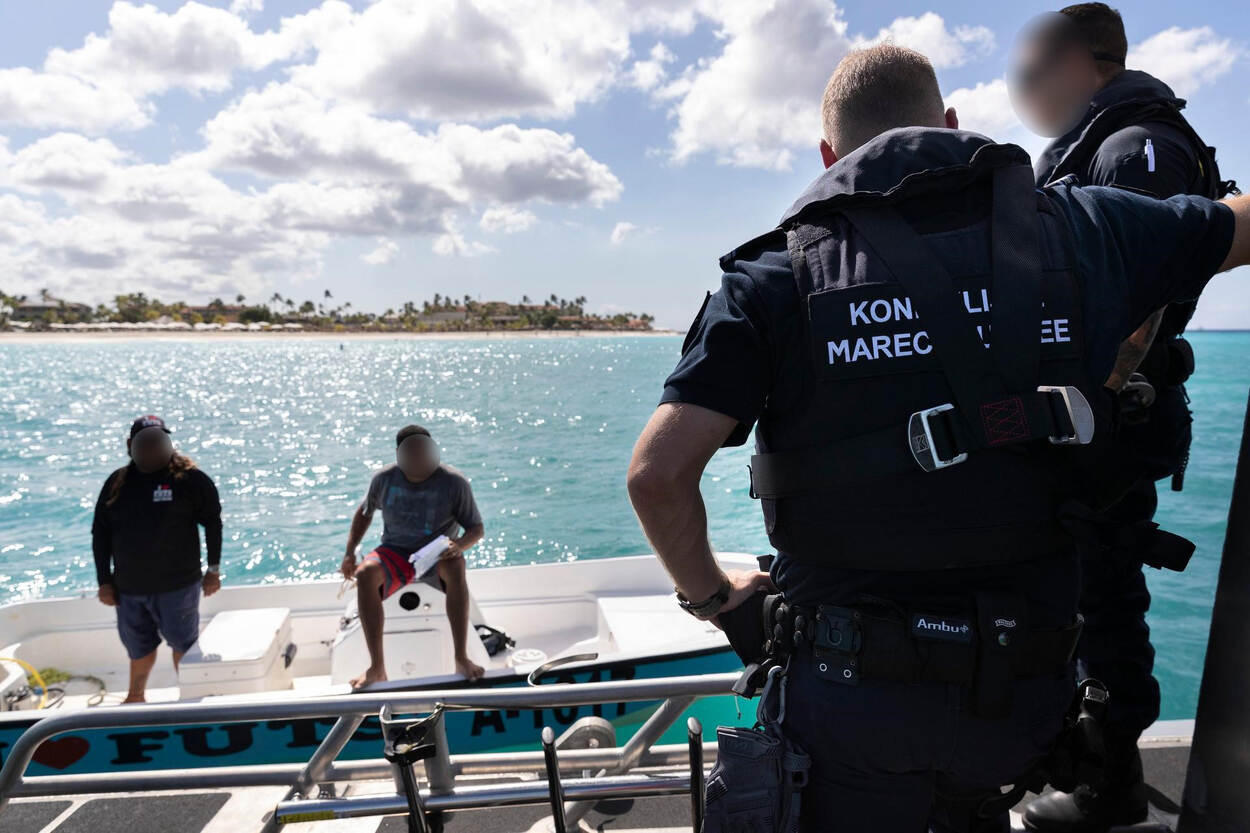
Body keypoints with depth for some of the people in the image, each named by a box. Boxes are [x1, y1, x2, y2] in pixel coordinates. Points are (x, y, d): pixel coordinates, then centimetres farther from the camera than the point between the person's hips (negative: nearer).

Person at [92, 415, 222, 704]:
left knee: (183, 643, 5)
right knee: (139, 647, 19)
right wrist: (104, 580, 5)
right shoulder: (117, 483, 4)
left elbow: (213, 522, -3)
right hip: (129, 587, 4)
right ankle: (135, 696, 41)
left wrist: (213, 570, -3)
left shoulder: (190, 479, -7)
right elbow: (100, 533, 9)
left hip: (178, 585, -4)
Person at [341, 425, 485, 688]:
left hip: (437, 555, -2)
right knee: (365, 573, -31)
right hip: (396, 552, 2)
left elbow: (477, 528, -3)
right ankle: (377, 668, -30)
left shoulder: (454, 481, -9)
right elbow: (364, 512, 18)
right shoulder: (384, 479, -1)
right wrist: (350, 553, 7)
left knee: (455, 567, -38)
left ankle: (461, 658, -33)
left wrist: (460, 545, -26)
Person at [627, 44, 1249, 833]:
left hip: (850, 686, -2)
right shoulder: (1075, 227, 0)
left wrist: (711, 592, 3)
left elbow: (658, 472, -15)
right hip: (1028, 687, 3)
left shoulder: (777, 276, -7)